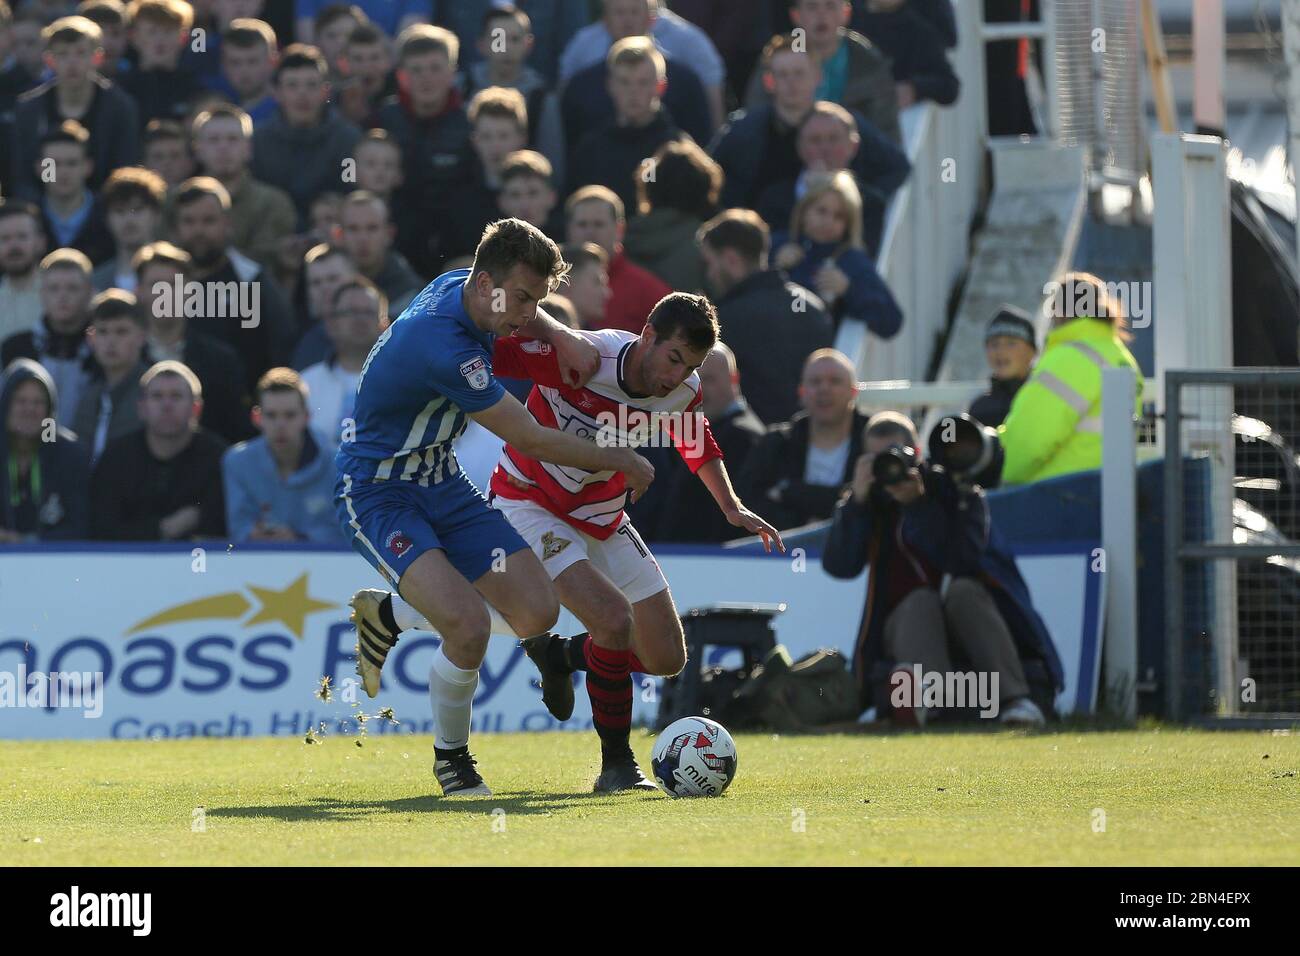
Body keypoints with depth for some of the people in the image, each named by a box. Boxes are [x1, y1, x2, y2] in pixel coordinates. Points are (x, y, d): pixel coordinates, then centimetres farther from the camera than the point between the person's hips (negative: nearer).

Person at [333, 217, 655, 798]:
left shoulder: (461, 288, -5)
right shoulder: (443, 346, -31)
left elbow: (522, 319, 23)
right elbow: (529, 440, -24)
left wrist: (562, 336, -1)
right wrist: (620, 462, -10)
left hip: (443, 486, 9)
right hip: (377, 493, -9)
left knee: (536, 614, 0)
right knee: (469, 624, -28)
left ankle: (388, 612, 24)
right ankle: (450, 756, 0)